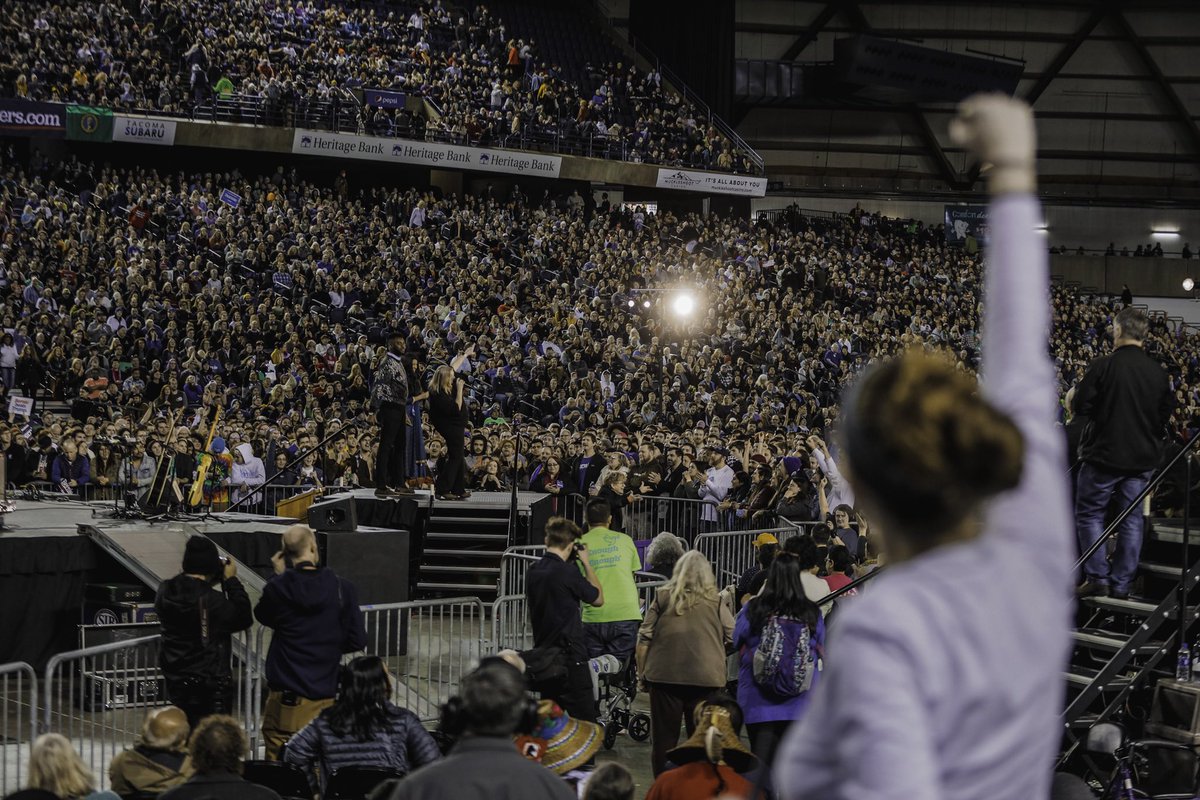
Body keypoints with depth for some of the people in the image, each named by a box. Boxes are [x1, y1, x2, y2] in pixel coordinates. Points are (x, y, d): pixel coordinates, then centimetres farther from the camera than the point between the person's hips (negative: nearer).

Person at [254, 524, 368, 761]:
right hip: (325, 696, 1)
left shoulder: (278, 587, -8)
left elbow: (263, 616, 14)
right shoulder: (343, 589, -6)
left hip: (285, 696, -1)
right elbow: (357, 641, -1)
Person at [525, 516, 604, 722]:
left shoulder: (532, 572, 6)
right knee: (585, 723, -6)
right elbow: (598, 599, -1)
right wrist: (586, 564, 5)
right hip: (570, 657, -8)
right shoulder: (568, 572, -15)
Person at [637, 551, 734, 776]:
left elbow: (644, 638, 2)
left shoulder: (663, 597, 4)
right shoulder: (715, 601, 3)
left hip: (664, 674, 0)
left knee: (664, 736, 7)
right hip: (706, 677, 0)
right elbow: (733, 637, 3)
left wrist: (641, 671, 10)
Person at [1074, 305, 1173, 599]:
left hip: (1104, 454, -4)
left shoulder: (1103, 366, -15)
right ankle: (1121, 584, 11)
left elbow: (1081, 406, -12)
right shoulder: (1158, 372, 0)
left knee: (1089, 513, 8)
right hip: (1142, 457, 4)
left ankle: (1097, 577, 0)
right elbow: (1166, 412, 8)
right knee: (1131, 519, 10)